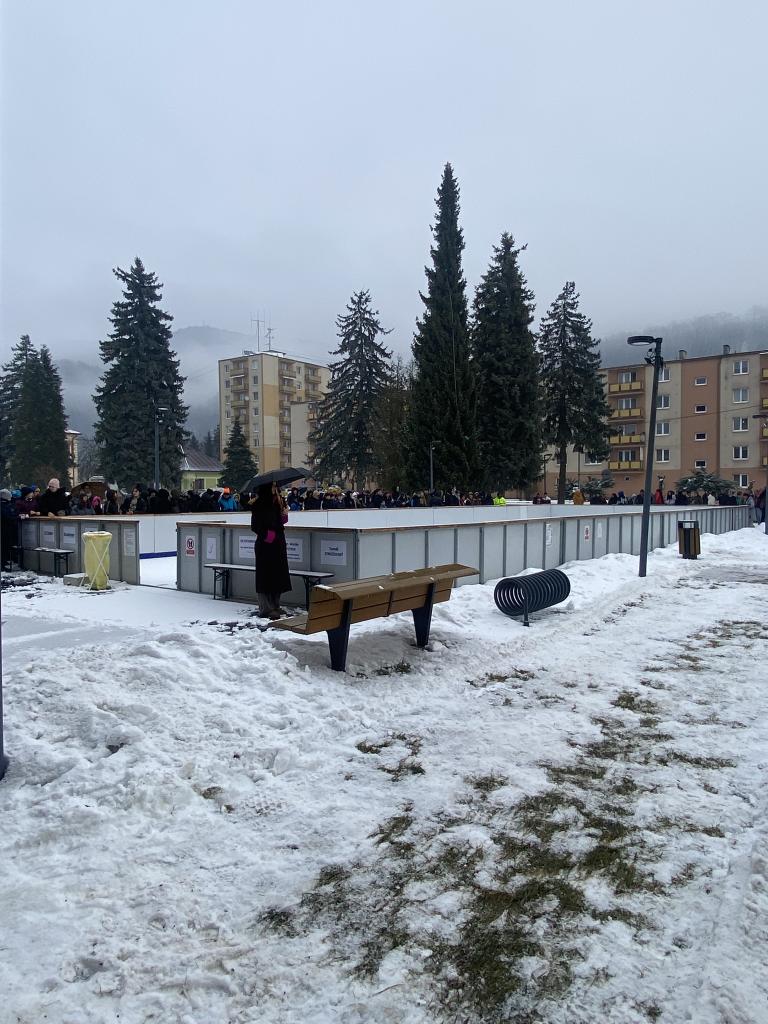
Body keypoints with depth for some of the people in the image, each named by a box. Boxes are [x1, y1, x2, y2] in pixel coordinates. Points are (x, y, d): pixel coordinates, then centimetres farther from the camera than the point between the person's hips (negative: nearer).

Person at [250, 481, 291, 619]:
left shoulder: (277, 502, 12)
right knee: (266, 575, -4)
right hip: (265, 544, -7)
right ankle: (267, 608, -1)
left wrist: (284, 514, -1)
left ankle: (274, 606, 17)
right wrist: (267, 535, -16)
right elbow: (255, 525, -10)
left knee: (278, 574, 9)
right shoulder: (258, 504, -8)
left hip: (278, 543, 7)